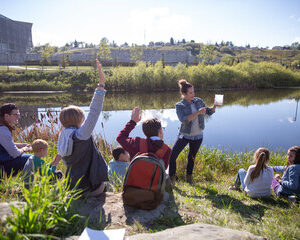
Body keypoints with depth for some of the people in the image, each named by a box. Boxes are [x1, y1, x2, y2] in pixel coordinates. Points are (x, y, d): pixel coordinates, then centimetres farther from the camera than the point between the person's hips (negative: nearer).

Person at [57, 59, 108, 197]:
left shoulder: (62, 140, -1)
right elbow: (94, 112, -27)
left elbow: (67, 162, 11)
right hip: (91, 187, -6)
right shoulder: (81, 135, -22)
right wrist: (101, 84, -29)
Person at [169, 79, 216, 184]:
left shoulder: (198, 101, -1)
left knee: (192, 157, 17)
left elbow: (209, 112, 7)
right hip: (185, 135, -3)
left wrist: (214, 106, -13)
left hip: (197, 136, 3)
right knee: (172, 156, -9)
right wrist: (198, 113, -33)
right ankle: (172, 177, 12)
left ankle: (189, 177, 38)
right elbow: (183, 119, -27)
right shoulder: (179, 106, -14)